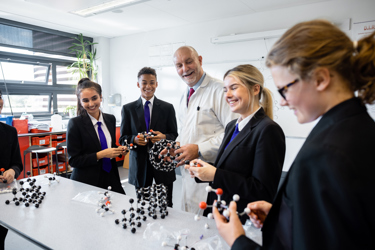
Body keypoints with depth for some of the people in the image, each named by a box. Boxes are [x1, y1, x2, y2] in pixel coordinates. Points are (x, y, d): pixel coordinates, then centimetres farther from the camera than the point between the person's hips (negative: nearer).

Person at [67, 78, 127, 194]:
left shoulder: (111, 119, 4)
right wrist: (101, 154, -21)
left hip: (111, 178, 4)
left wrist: (119, 150, -5)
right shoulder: (75, 123, -11)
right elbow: (73, 160, -11)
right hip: (86, 182, -4)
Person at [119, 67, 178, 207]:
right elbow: (123, 138, 5)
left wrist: (164, 137, -17)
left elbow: (174, 135, 5)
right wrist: (134, 139, -17)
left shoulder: (167, 108, 4)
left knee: (166, 205, 8)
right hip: (139, 164, 1)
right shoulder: (128, 109, 5)